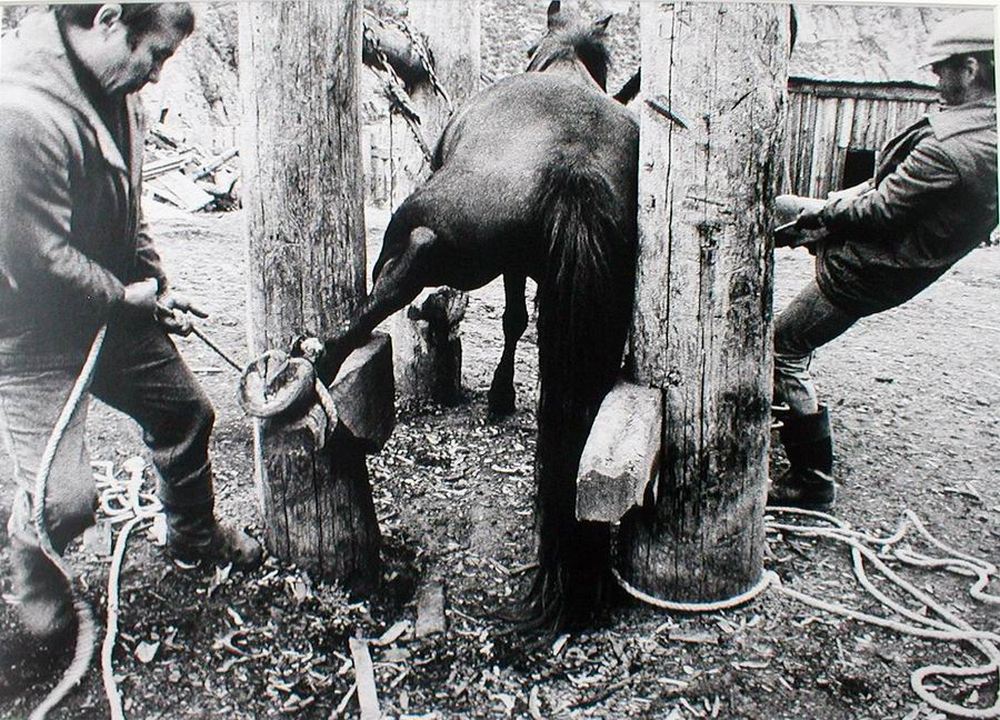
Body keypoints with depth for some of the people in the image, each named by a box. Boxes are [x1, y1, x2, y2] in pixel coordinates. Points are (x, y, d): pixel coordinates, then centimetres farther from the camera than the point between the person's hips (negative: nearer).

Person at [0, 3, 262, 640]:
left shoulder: (115, 93, 1)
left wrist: (156, 286, 4)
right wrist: (128, 298, -13)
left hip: (112, 308, 9)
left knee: (186, 411, 17)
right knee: (66, 499, -11)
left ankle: (195, 534, 42)